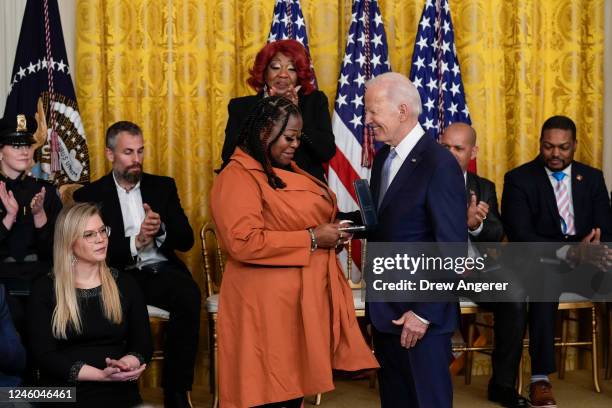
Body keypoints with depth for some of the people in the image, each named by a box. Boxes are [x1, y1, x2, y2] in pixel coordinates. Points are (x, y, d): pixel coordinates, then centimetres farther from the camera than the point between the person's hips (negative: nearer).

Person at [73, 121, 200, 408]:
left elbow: (186, 240, 10)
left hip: (161, 273, 2)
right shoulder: (89, 196, 8)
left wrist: (160, 230, -12)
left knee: (189, 293, -32)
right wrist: (136, 242, -16)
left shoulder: (163, 187, 16)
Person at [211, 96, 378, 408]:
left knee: (294, 381, 11)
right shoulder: (238, 176, -13)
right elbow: (243, 242, -23)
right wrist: (312, 238, -20)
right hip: (269, 302, -9)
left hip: (304, 294, 9)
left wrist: (330, 233, 6)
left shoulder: (287, 169, 15)